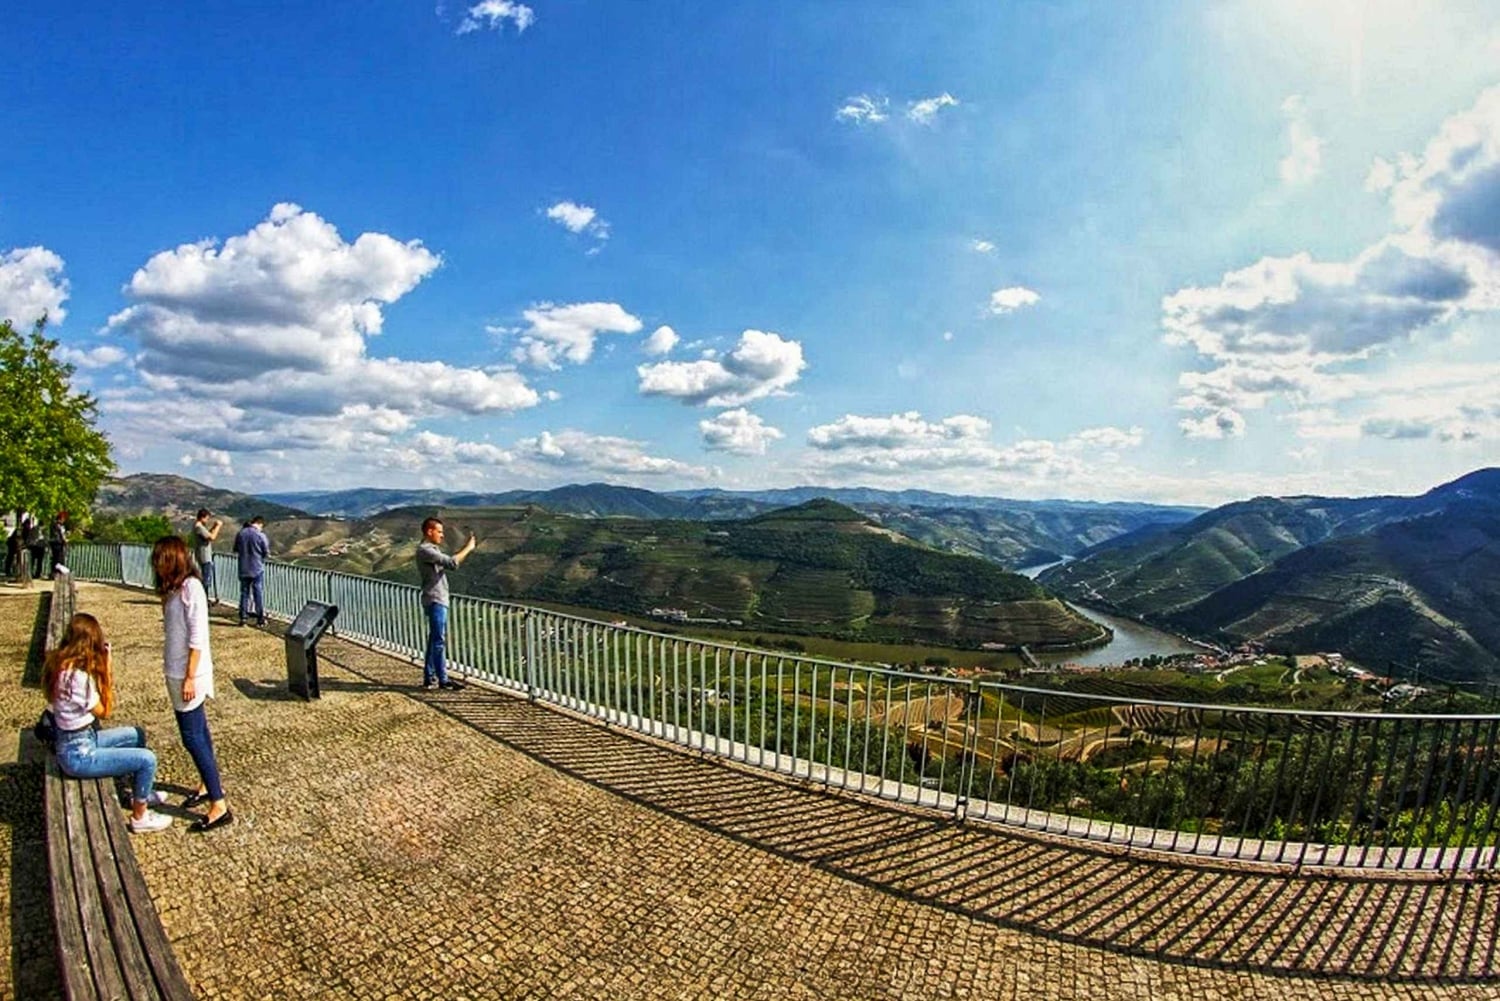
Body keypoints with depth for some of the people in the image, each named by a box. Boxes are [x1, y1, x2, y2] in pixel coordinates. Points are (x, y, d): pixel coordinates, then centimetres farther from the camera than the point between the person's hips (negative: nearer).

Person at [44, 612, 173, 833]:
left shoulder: (61, 664, -1)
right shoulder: (77, 676, -30)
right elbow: (104, 711, -15)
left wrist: (102, 669, -4)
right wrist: (106, 668, -17)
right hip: (79, 755, -10)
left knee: (137, 735, 24)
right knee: (147, 759, -10)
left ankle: (139, 793, 37)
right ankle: (140, 817, 9)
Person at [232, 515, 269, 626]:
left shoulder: (240, 533, -1)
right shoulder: (260, 535, -14)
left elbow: (235, 550, 9)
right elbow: (267, 552, -8)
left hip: (244, 569, 4)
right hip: (257, 569, -4)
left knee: (244, 593, 12)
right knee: (259, 593, 3)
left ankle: (242, 618, 14)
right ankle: (260, 619, 5)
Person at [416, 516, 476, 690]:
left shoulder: (433, 549, 17)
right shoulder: (425, 550, -15)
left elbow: (449, 562, 18)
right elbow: (452, 563, -23)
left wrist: (467, 547, 9)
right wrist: (468, 548, -14)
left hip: (439, 600, 10)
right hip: (435, 601, -10)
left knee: (435, 640, 13)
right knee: (439, 640, -6)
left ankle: (429, 678, 19)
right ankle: (443, 680, -3)